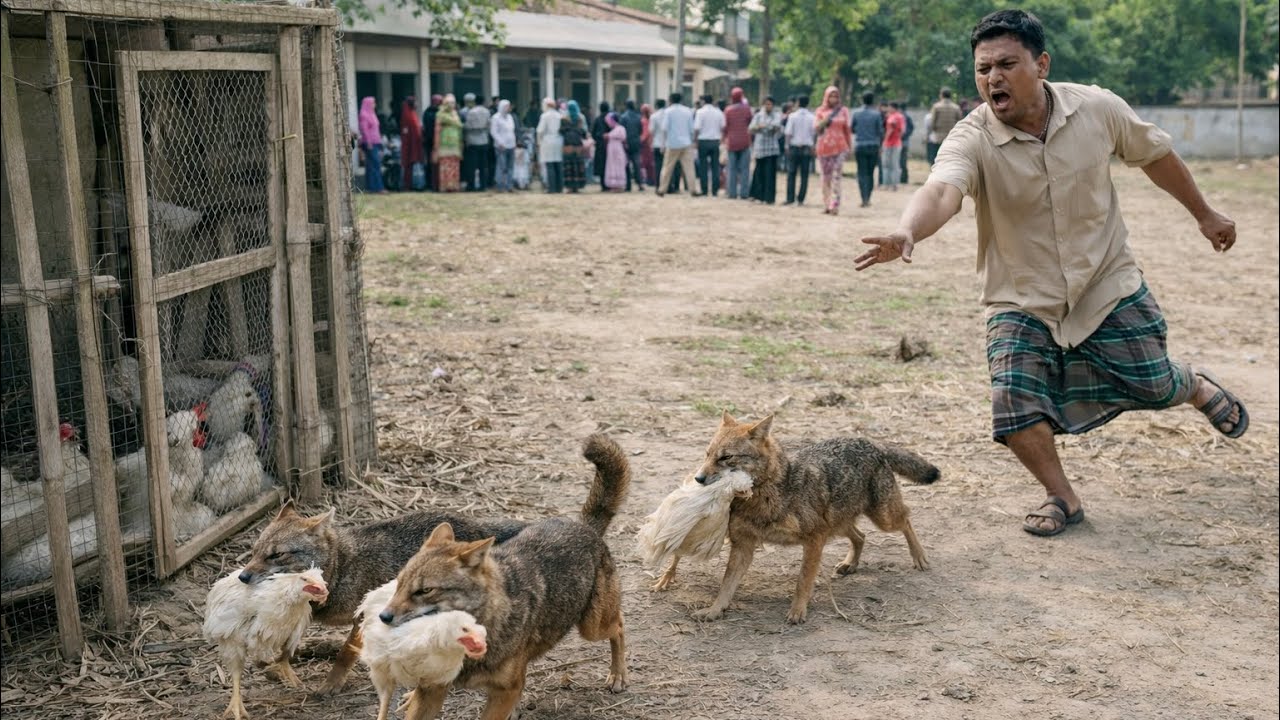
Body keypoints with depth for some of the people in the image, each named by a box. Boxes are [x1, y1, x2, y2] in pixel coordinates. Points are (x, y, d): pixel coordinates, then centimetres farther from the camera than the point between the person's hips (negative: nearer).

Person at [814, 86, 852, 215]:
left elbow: (847, 130, 11)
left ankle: (835, 206, -18)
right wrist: (827, 118, -16)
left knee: (836, 177, -11)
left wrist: (849, 146, 10)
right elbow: (816, 128, -3)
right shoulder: (821, 111, 5)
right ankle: (826, 205, 13)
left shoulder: (843, 110, 7)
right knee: (826, 177, 6)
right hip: (824, 147, 1)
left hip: (840, 147, -1)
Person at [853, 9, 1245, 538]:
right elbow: (941, 190, -43)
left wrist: (1204, 213, 18)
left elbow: (1155, 155, 6)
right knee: (1014, 408, -12)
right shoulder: (971, 139, -22)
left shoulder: (1098, 109, -12)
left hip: (1107, 283, 1)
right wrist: (907, 231, -66)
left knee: (1154, 387, 6)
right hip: (1022, 301, -1)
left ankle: (1198, 388, 45)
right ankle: (1063, 499, 16)